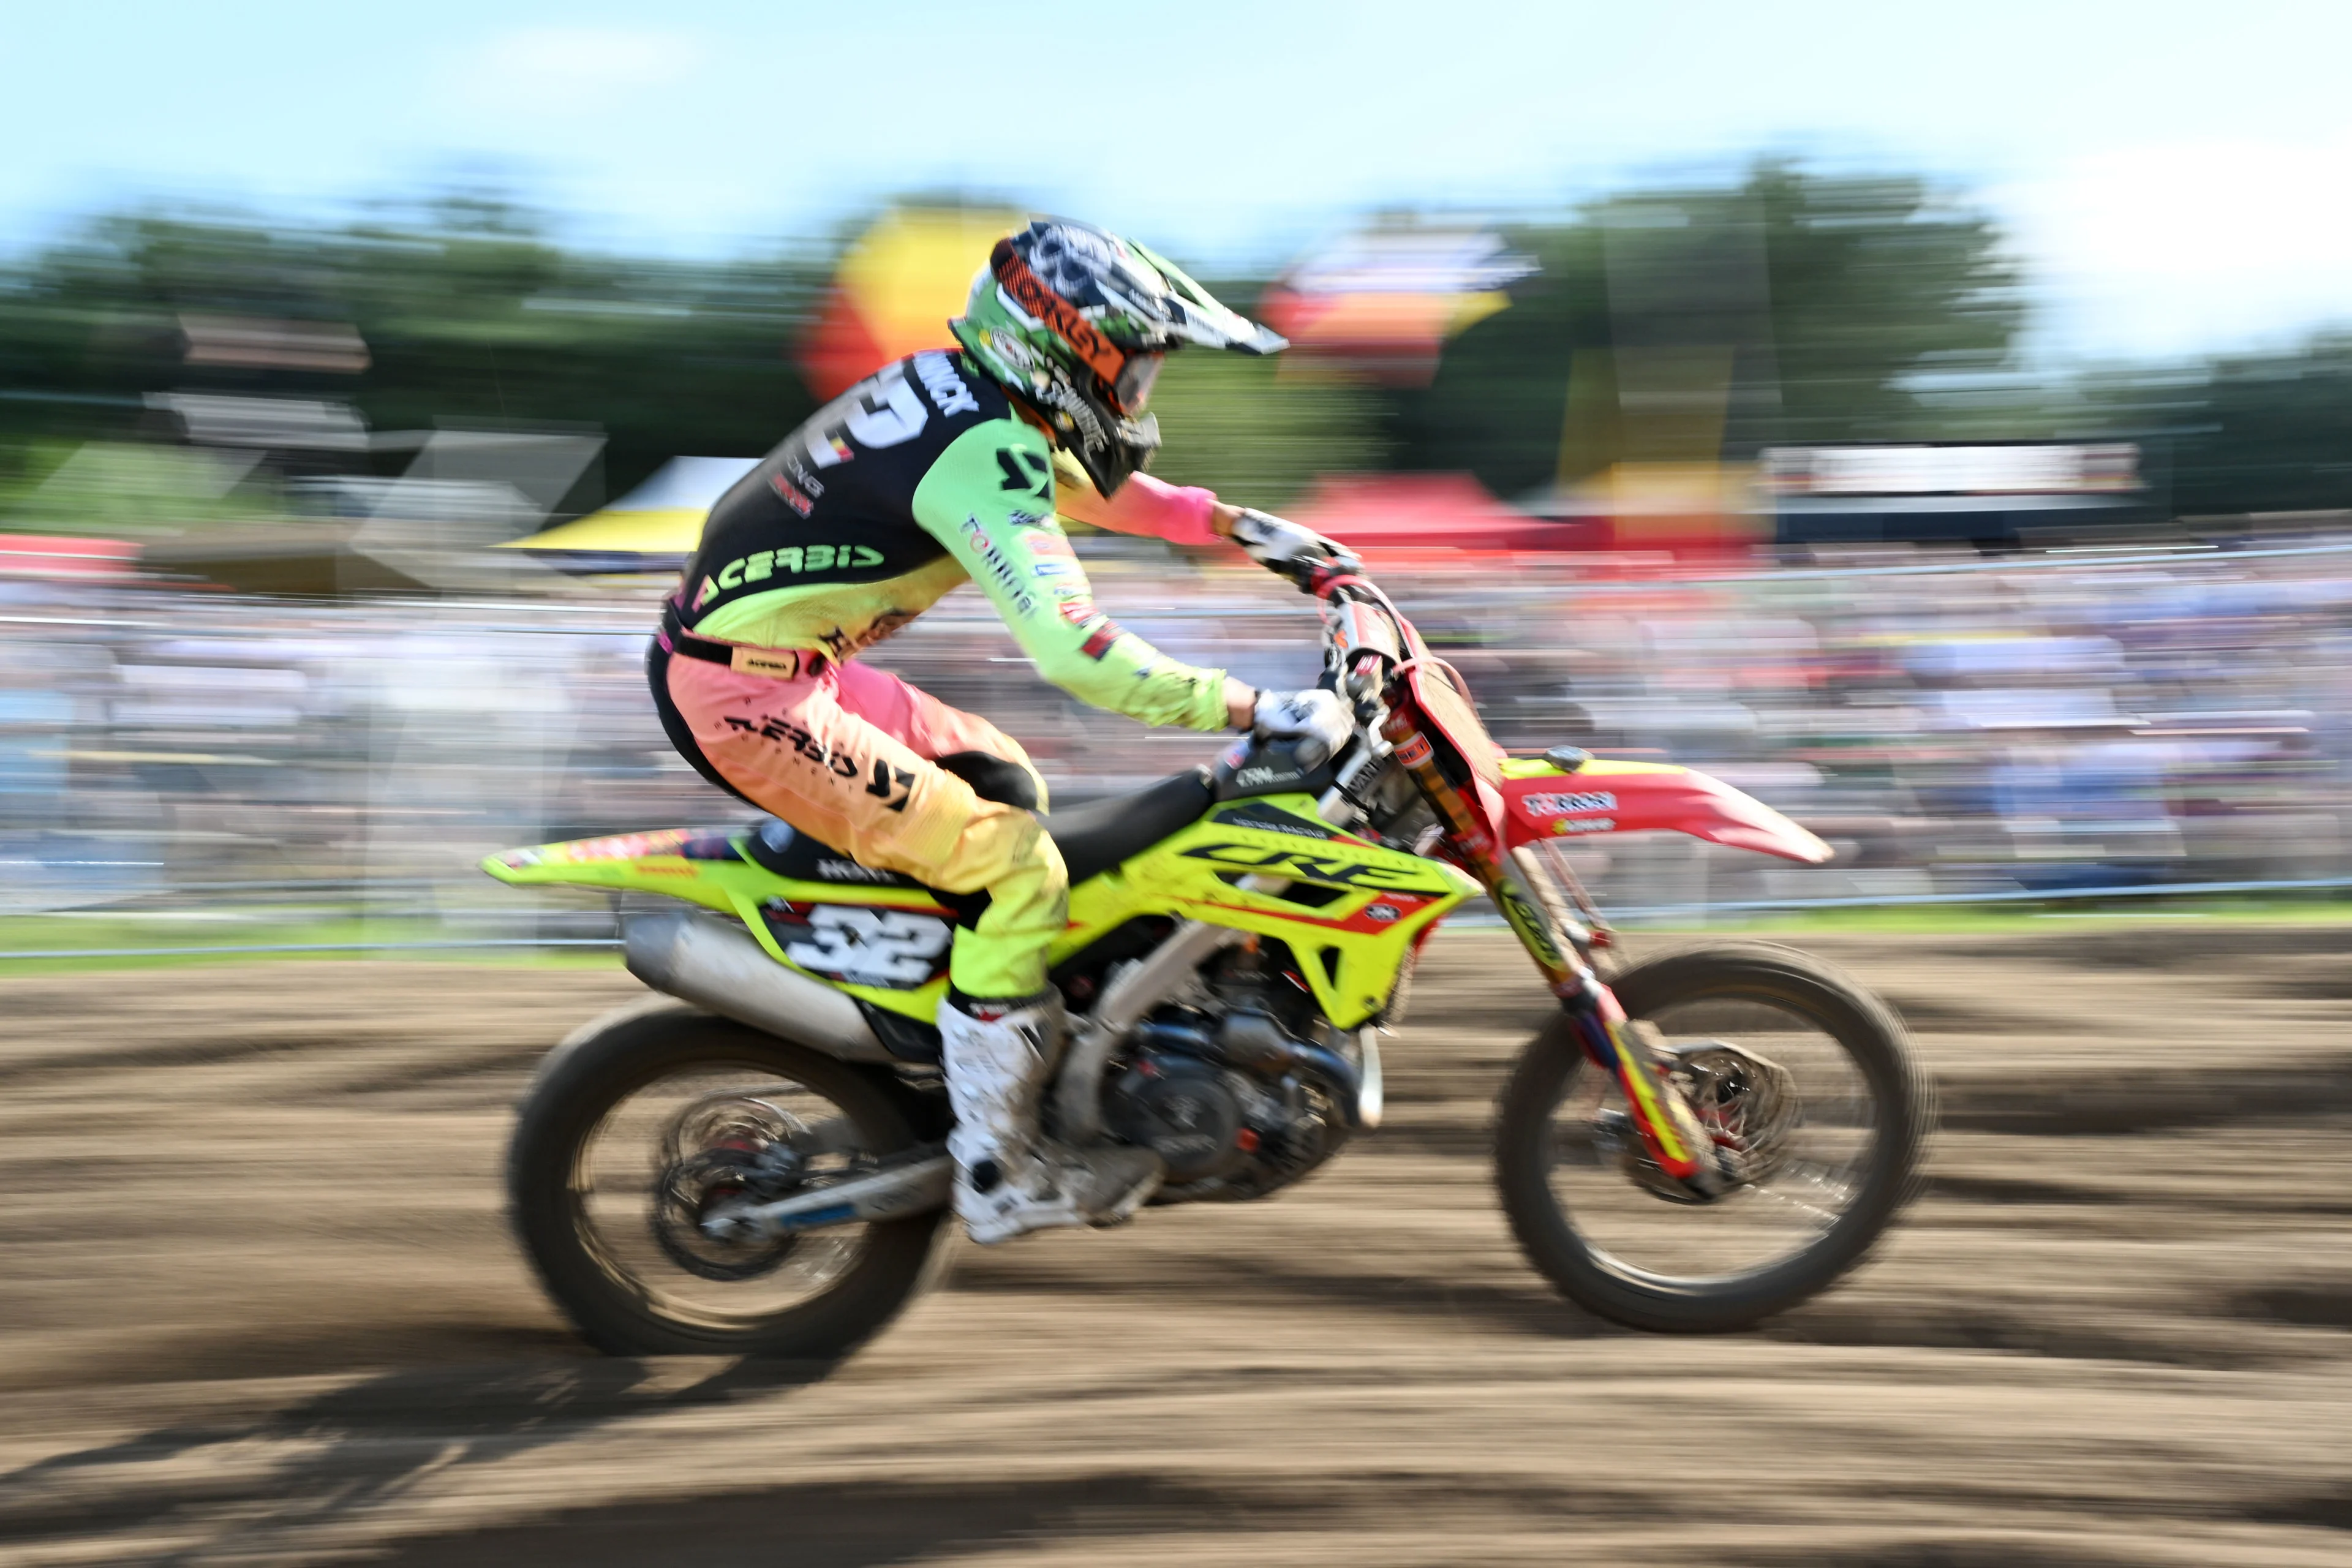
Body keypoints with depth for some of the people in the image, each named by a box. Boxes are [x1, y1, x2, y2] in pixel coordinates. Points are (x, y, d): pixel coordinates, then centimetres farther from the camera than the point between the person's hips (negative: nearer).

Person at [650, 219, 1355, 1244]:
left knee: (1007, 786, 20)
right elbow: (1073, 651, -32)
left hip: (790, 661, 10)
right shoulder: (982, 456, -21)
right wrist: (1258, 712, -29)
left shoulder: (967, 397, 9)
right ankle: (997, 1173, -5)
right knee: (1016, 869, -11)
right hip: (746, 696, -10)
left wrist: (1247, 530, 23)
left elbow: (1097, 488, 27)